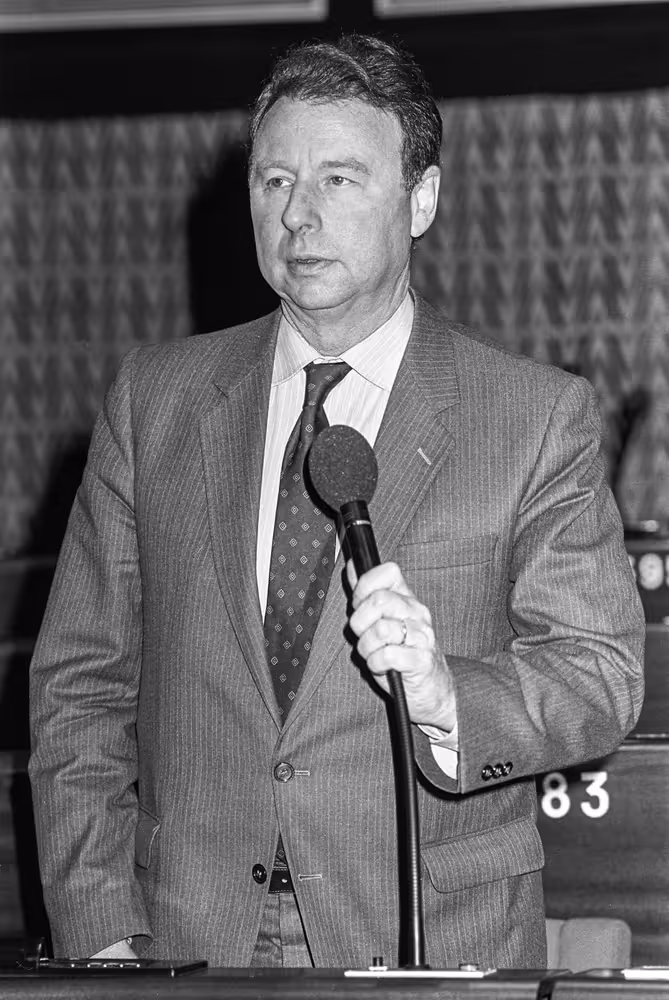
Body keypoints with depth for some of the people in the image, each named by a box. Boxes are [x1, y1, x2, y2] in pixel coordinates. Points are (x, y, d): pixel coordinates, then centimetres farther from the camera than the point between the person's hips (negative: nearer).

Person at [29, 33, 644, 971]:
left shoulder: (540, 418, -1)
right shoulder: (155, 399, 6)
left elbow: (602, 680, -6)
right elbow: (81, 684, 6)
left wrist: (446, 696, -26)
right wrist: (100, 932, -4)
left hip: (435, 938, -1)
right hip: (191, 941, 2)